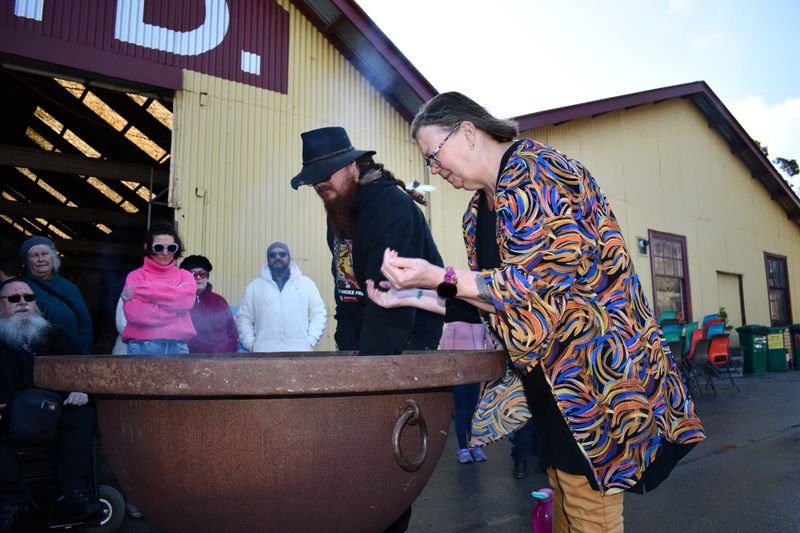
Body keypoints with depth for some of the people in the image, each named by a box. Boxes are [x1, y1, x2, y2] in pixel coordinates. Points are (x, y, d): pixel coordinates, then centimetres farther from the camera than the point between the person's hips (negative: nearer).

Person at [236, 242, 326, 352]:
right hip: (265, 353, 1)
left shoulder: (306, 283, 11)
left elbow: (319, 313, 10)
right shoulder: (254, 286, 13)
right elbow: (244, 318, 13)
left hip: (299, 354, 0)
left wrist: (310, 341, -3)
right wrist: (251, 344, -1)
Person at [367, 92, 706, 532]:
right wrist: (412, 296, 6)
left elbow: (540, 282, -22)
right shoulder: (480, 208, 13)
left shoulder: (534, 172, -15)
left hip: (590, 364, -9)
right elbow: (492, 298, 13)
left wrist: (440, 277, -24)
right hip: (547, 374, 9)